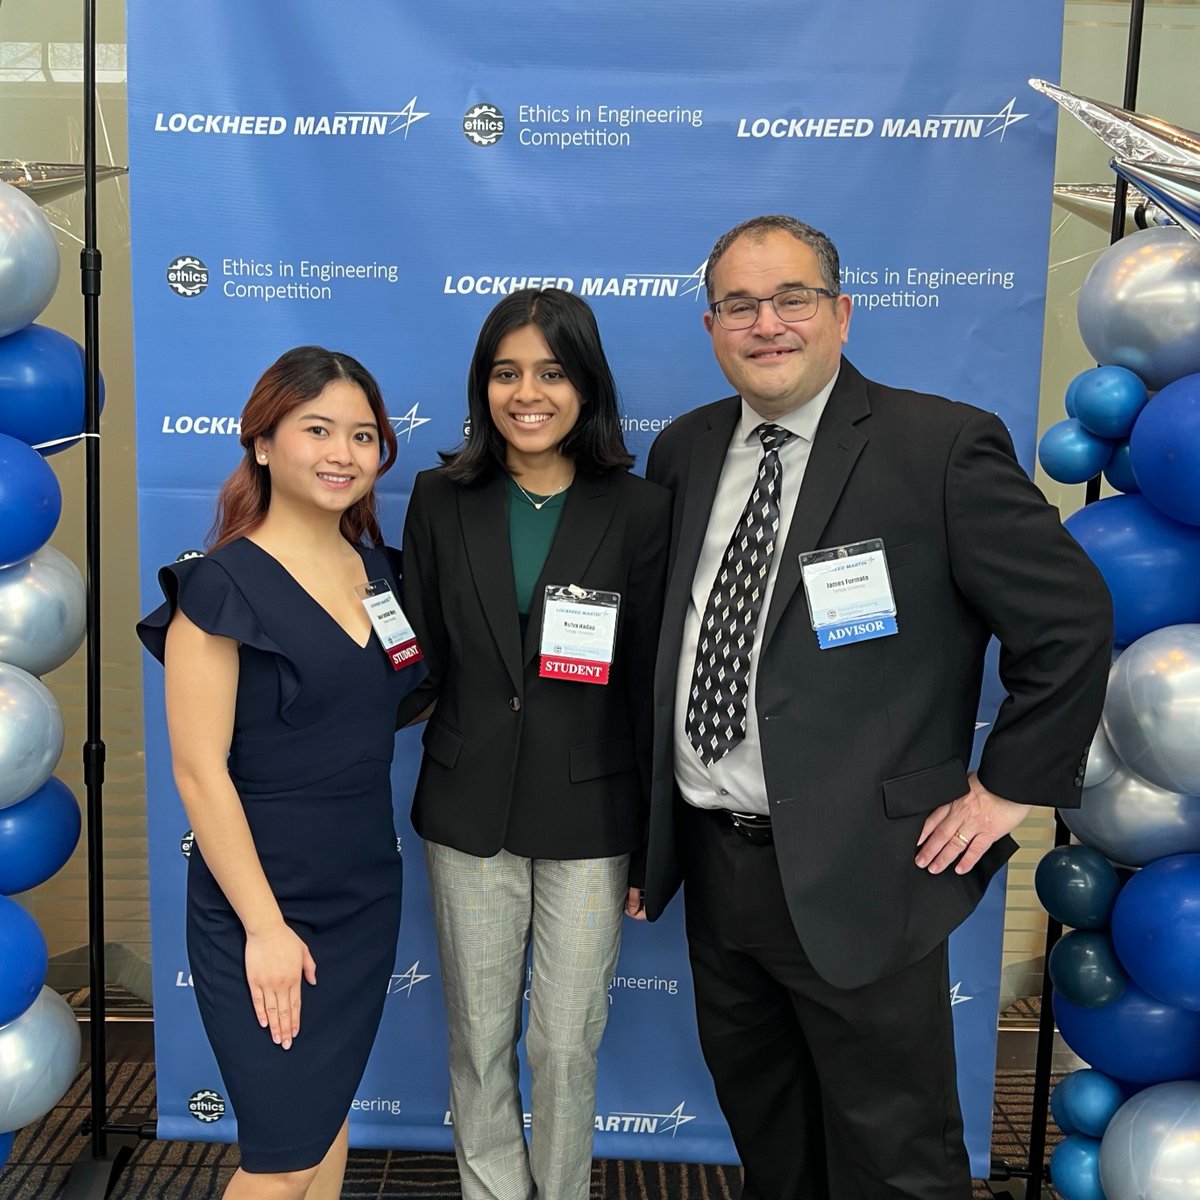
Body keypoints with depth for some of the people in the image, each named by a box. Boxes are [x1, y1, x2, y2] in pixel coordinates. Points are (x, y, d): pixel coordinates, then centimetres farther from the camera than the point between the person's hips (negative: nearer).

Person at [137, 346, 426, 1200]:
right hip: (263, 906, -6)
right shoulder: (220, 586, -14)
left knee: (331, 1114, 20)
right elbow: (199, 770, -16)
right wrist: (264, 926, -16)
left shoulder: (380, 571, 4)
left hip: (367, 895, 6)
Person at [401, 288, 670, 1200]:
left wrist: (659, 843, -2)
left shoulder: (641, 511, -6)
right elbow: (422, 660, 6)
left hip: (589, 815, -2)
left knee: (567, 1040, 11)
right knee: (479, 1033, 16)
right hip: (468, 810, 2)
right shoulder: (442, 499, 0)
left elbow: (653, 686, -4)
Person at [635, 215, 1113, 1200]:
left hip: (859, 877, -5)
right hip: (709, 859, 6)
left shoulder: (943, 446, -12)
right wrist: (645, 829, 11)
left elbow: (1071, 617, -9)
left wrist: (1010, 787, -8)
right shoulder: (683, 453, 5)